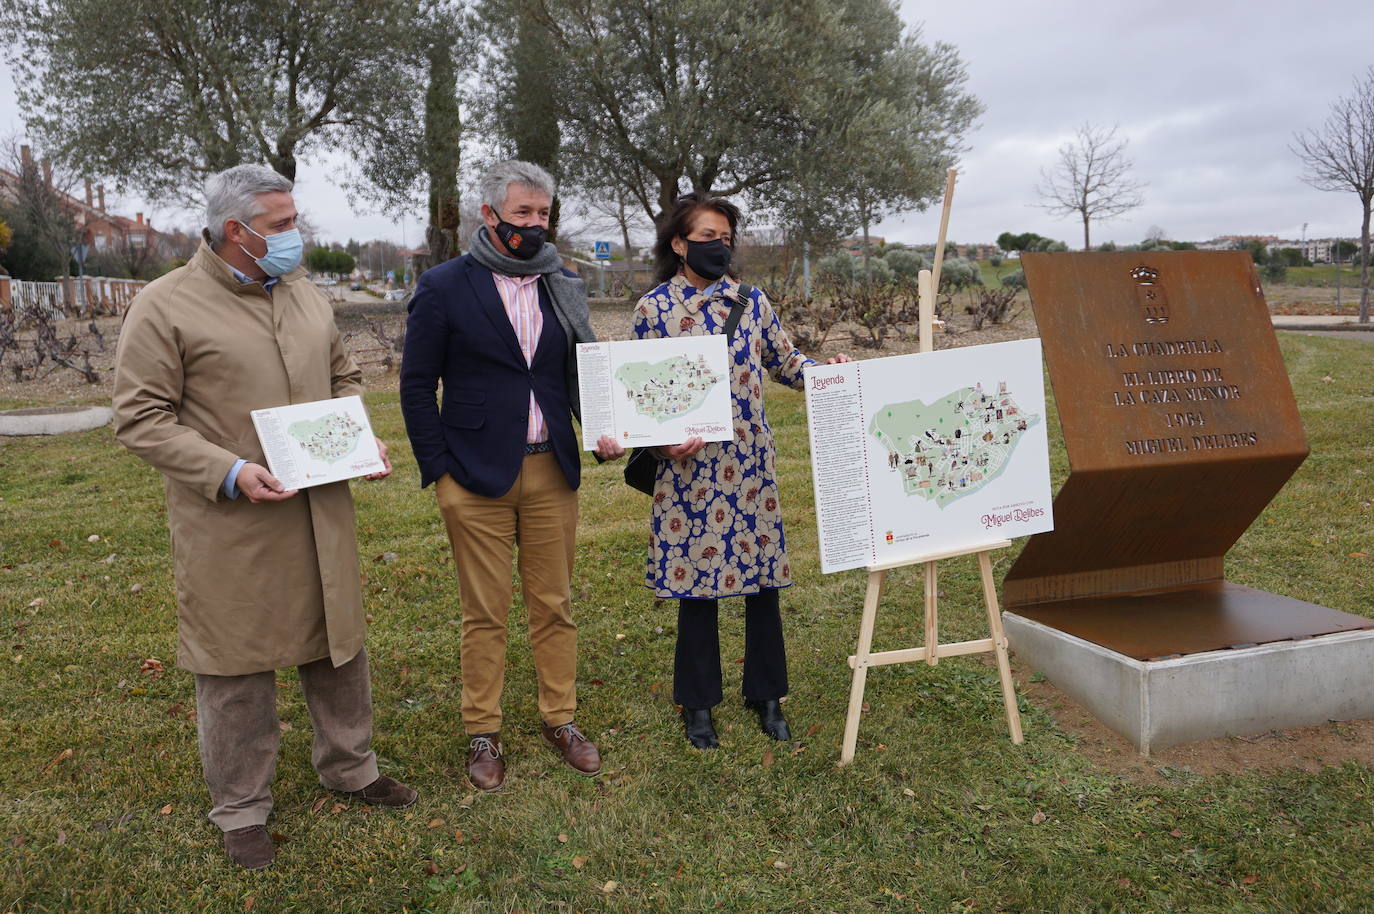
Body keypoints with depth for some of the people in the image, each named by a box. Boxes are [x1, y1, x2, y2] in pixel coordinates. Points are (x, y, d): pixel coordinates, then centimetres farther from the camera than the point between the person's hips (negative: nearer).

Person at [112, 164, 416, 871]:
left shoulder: (306, 296, 9)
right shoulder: (167, 306, -10)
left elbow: (344, 378, 19)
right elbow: (140, 418, -10)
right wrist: (228, 472, -21)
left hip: (322, 516, 6)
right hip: (230, 529, -5)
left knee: (337, 646, 17)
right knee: (236, 667, 8)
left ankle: (348, 768, 37)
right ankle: (240, 807, 27)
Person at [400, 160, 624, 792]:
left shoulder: (562, 285, 9)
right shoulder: (444, 287, -4)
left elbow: (583, 372, 13)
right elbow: (416, 384, -2)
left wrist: (601, 432, -5)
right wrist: (439, 470, -6)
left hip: (552, 471, 4)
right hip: (477, 478, -3)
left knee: (554, 604, 11)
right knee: (485, 614, 6)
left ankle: (560, 719, 27)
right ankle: (482, 734, 21)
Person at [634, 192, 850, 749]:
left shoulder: (751, 301, 8)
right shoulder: (653, 308, -1)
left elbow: (784, 361, 14)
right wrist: (667, 442, -15)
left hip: (751, 463, 3)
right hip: (690, 466, -3)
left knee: (764, 580, 8)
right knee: (696, 581, 5)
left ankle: (766, 695, 26)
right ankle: (698, 703, 23)